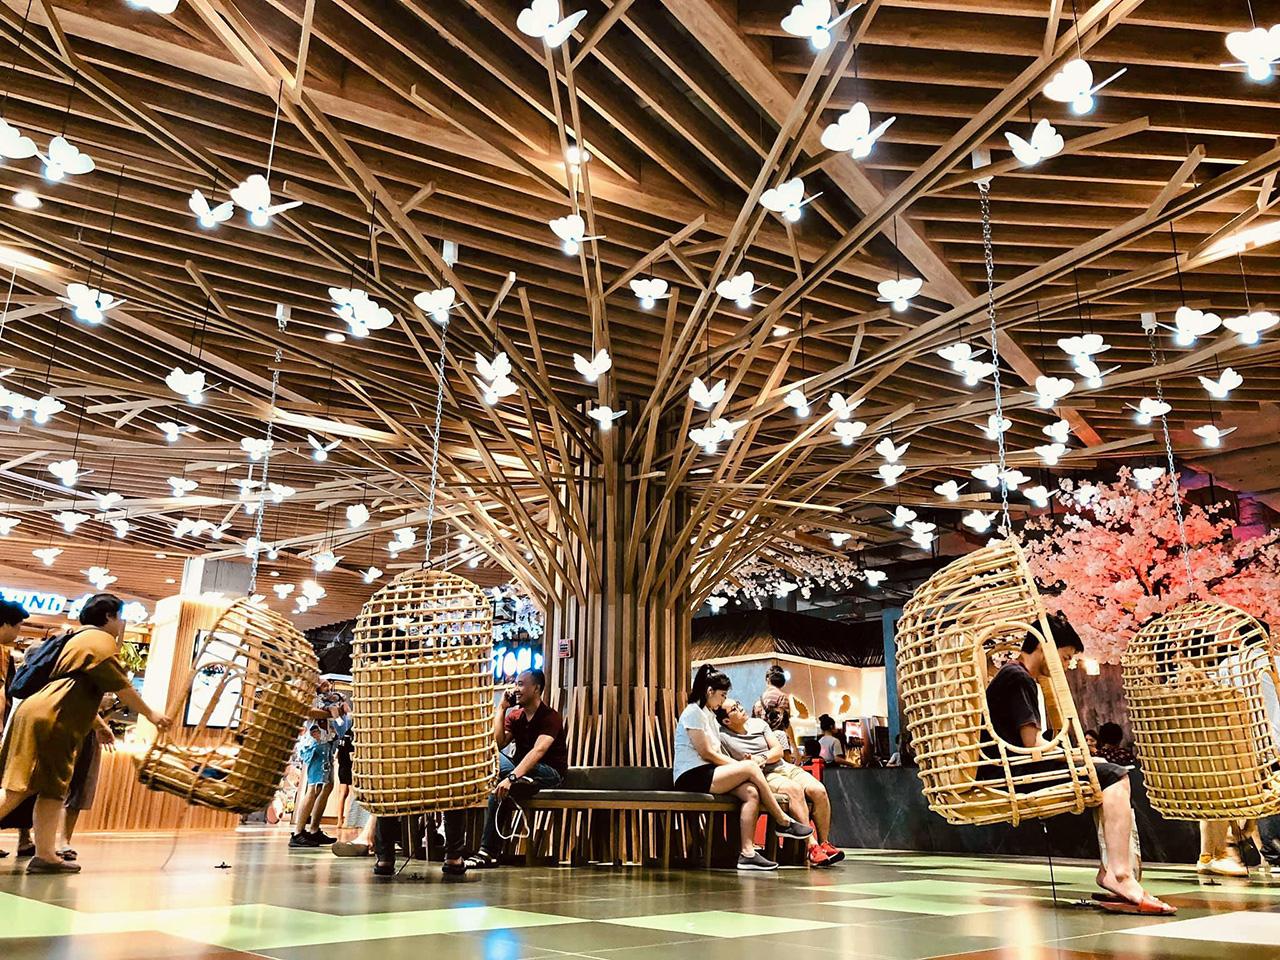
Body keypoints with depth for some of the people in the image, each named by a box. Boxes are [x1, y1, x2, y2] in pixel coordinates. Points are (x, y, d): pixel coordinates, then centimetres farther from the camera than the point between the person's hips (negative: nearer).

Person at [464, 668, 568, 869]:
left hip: (550, 772, -7)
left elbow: (538, 751, -28)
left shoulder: (550, 717, -12)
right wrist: (501, 708, -4)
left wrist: (511, 777, -40)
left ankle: (488, 852, -26)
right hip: (521, 768, 7)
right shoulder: (515, 716, 10)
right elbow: (498, 744, -5)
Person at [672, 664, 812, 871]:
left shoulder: (709, 715, 23)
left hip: (707, 775, 9)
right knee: (751, 767, -18)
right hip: (691, 777, -9)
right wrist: (741, 765, -6)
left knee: (751, 792, -17)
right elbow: (707, 753, -13)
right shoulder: (693, 712, -7)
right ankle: (783, 822, -7)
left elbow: (717, 754, 15)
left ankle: (747, 853, -23)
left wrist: (739, 764, -2)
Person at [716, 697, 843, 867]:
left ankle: (824, 843, -8)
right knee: (794, 789, -34)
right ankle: (812, 846, -32)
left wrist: (762, 758, -12)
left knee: (819, 791, -18)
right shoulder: (721, 736, -6)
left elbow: (778, 751, 8)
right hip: (762, 777, -6)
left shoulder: (758, 723, 11)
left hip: (784, 767, 6)